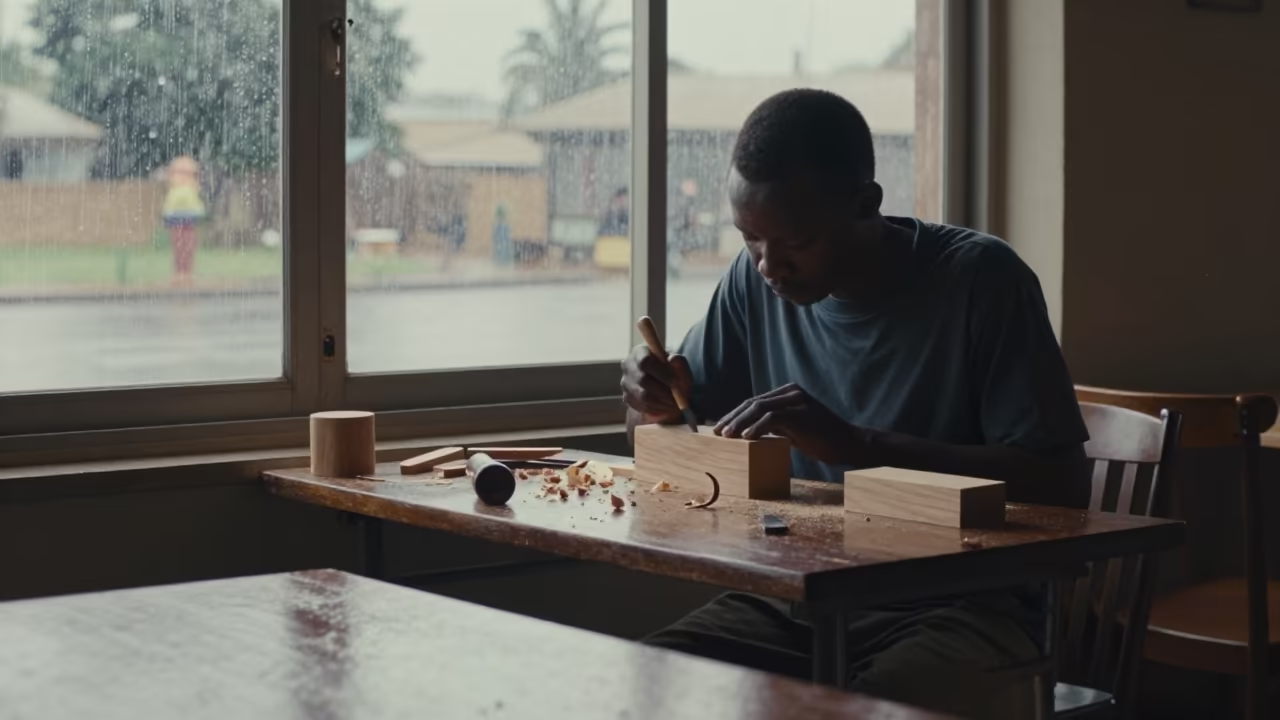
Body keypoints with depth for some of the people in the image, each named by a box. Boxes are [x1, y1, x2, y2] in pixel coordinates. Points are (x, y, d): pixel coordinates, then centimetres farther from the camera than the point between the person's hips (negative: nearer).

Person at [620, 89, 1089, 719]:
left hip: (962, 604, -4)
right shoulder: (755, 283, 4)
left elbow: (1062, 486, -17)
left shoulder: (981, 280, -11)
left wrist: (859, 444, -25)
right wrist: (651, 396, -10)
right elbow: (682, 429, 15)